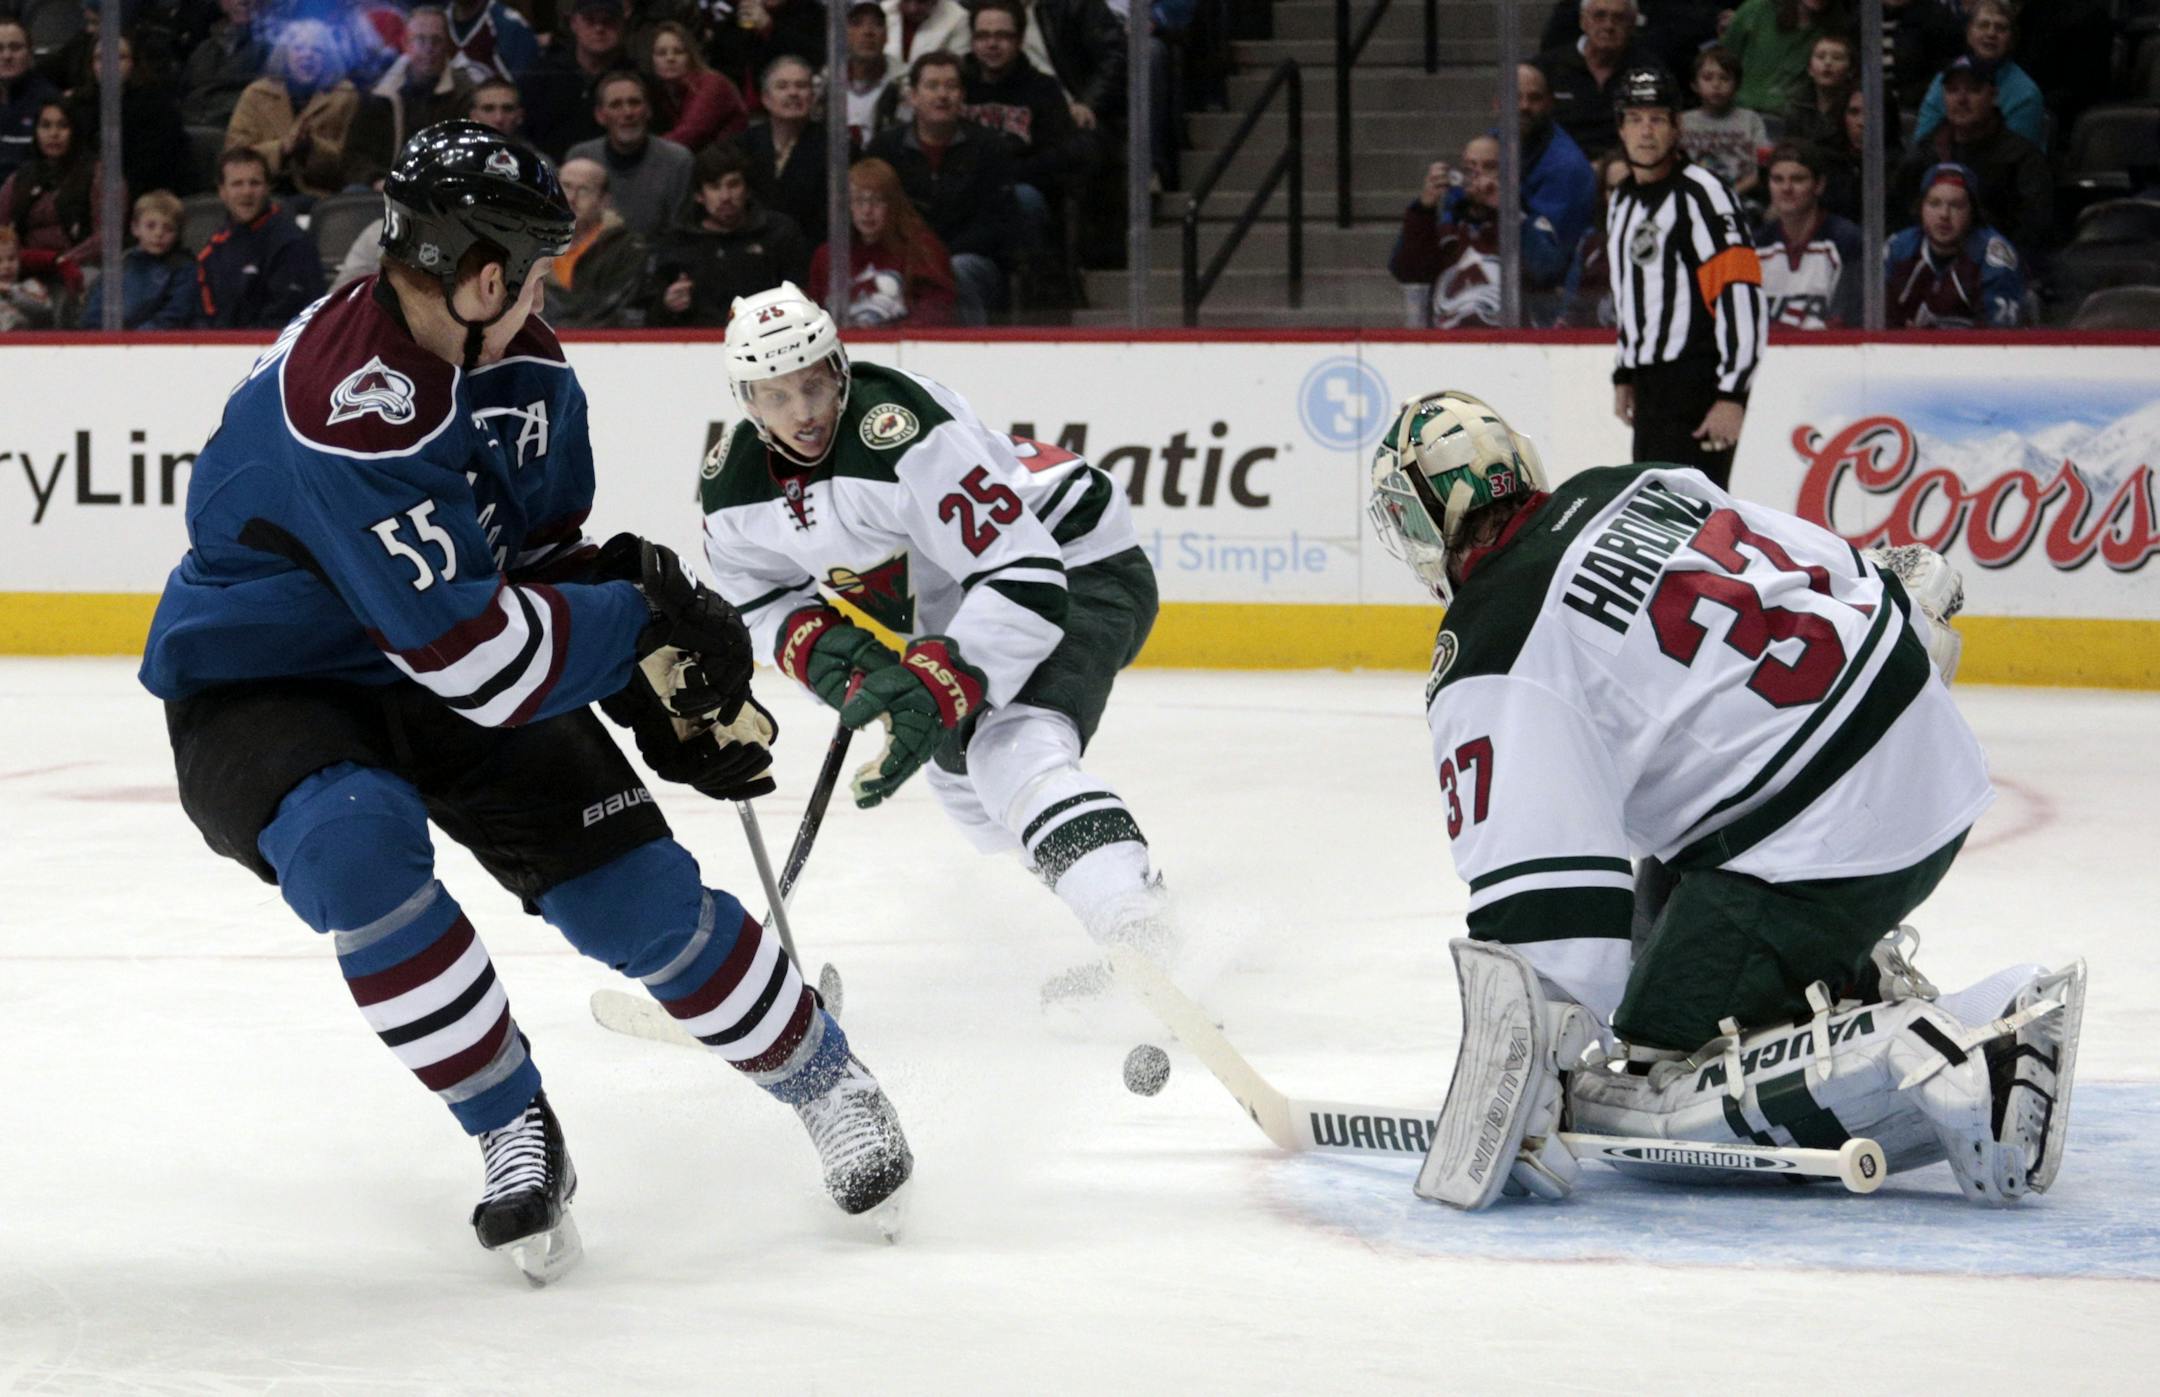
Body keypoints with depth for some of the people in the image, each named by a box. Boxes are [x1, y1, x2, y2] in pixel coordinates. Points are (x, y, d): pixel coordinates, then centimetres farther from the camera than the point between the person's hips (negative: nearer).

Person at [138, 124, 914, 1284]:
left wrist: (664, 693, -2)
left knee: (636, 892, -4)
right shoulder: (343, 405, -34)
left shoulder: (523, 367, -5)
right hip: (265, 694, -6)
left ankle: (824, 1078, 20)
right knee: (358, 845, -36)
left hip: (461, 676, 7)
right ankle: (514, 1135, -18)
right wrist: (644, 620, -20)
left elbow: (549, 556, 10)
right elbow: (465, 648, -33)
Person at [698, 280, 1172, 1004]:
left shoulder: (901, 435, -34)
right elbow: (756, 596, 8)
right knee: (958, 764, 29)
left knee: (1013, 751, -33)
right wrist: (814, 642, -15)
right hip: (952, 606, 10)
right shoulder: (733, 483, -9)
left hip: (1075, 569, -10)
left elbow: (1023, 578, -37)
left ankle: (1135, 927, -47)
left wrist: (938, 684, -44)